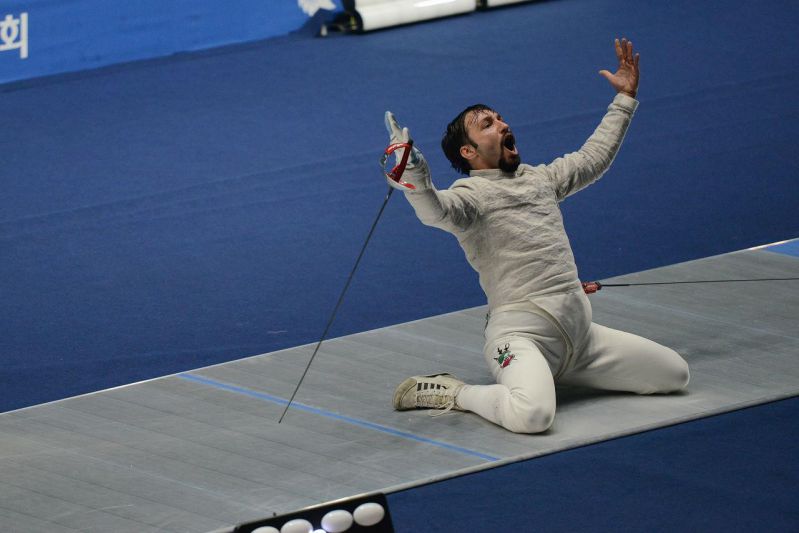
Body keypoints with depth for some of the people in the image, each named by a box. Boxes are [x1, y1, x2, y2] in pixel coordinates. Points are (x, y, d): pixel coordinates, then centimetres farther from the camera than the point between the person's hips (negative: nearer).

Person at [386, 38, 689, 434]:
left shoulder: (538, 178, 17)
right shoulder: (470, 193, -8)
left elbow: (593, 159, 32)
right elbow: (434, 211, -31)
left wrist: (625, 99, 34)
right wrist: (412, 170, -50)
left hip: (579, 328, 9)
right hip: (522, 332, -9)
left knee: (675, 375, 15)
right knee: (530, 416, -39)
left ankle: (556, 371, 24)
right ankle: (451, 393, -7)